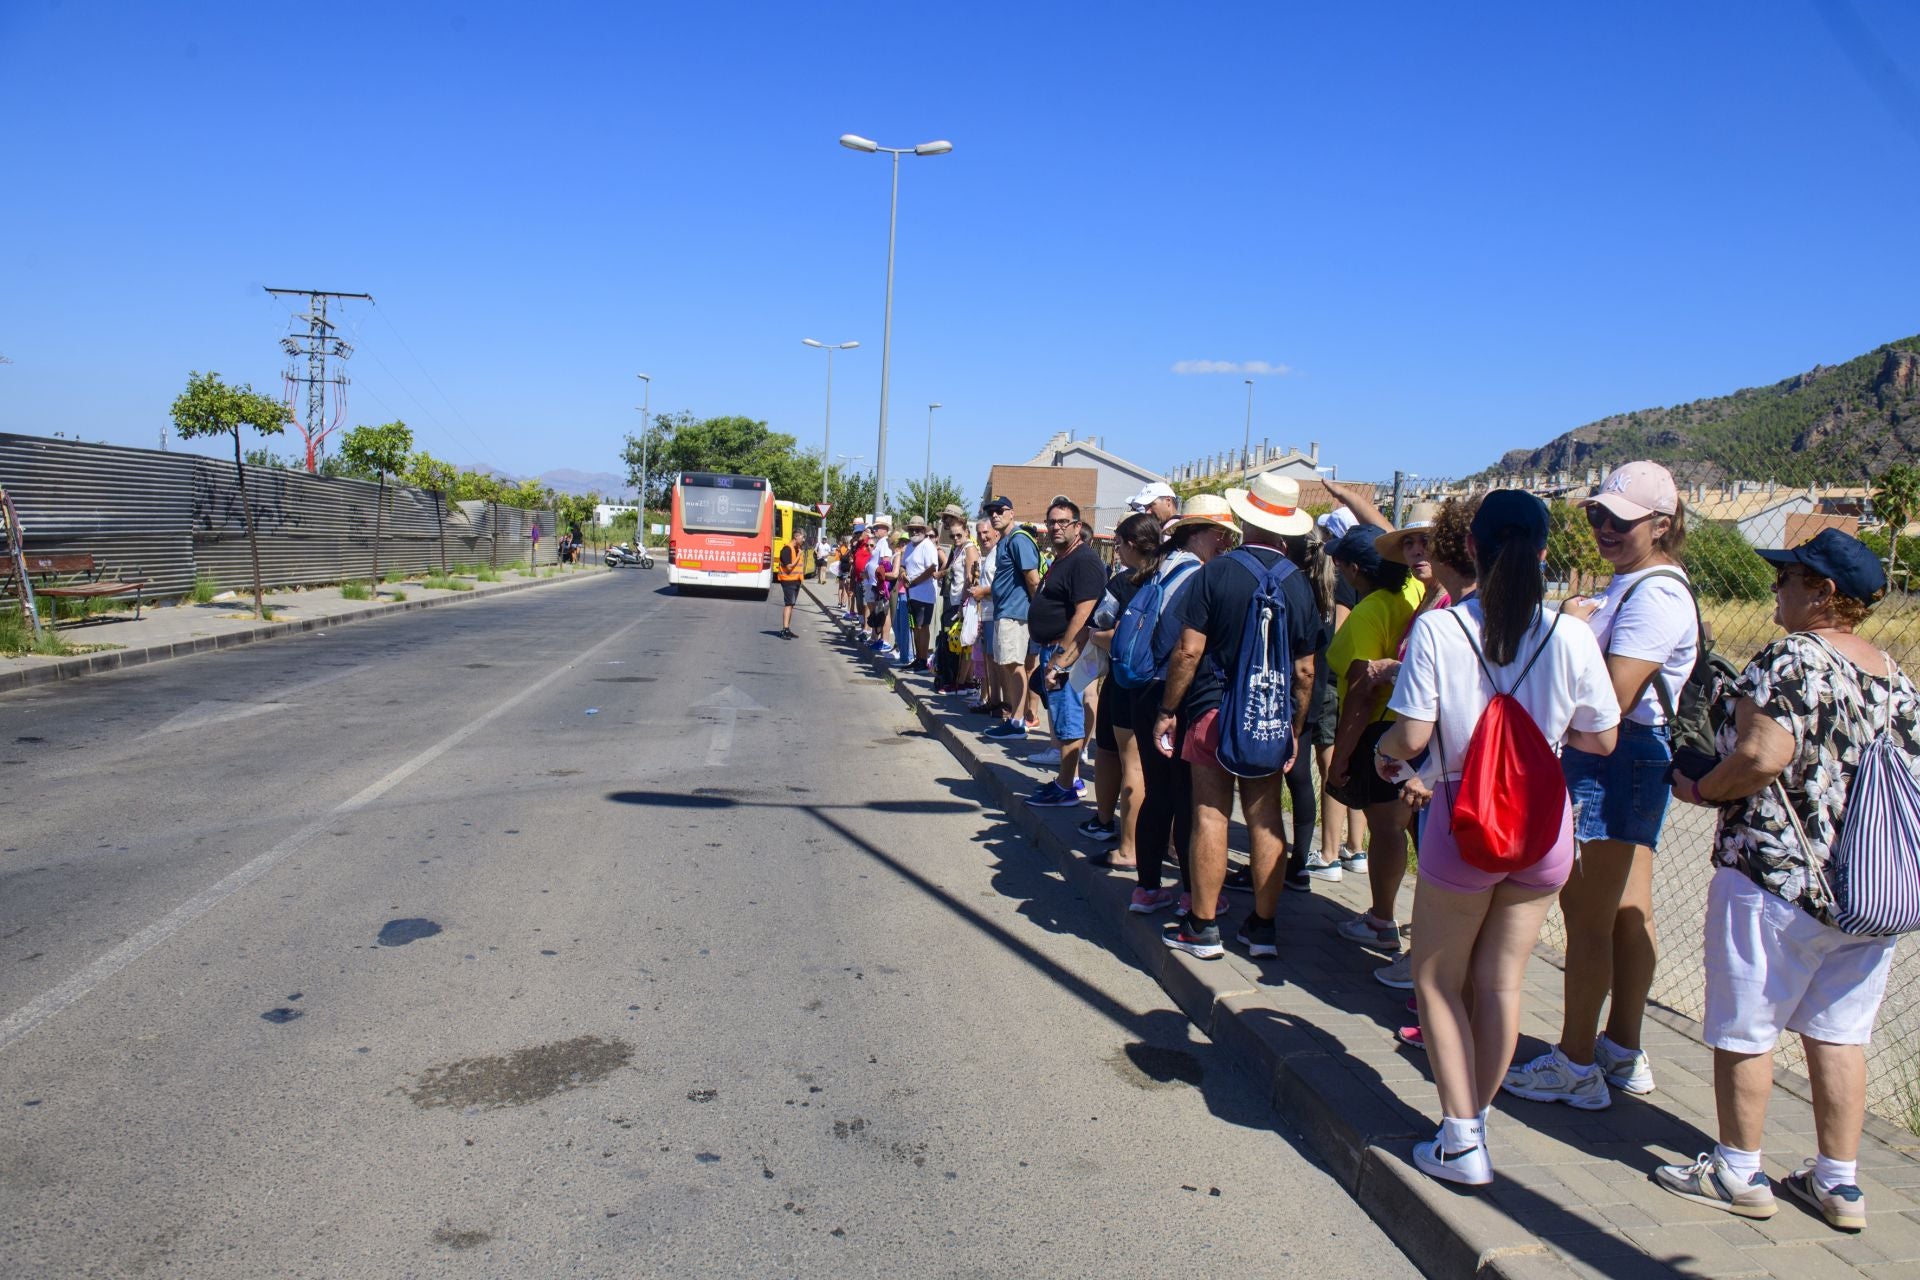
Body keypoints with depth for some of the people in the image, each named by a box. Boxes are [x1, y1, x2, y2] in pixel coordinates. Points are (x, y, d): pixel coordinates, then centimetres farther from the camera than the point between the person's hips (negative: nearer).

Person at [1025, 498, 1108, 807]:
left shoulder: (1084, 560, -16)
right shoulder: (1060, 560, 17)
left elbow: (1083, 615, -24)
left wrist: (1059, 661, -25)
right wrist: (1048, 656, 17)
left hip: (1067, 653, -11)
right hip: (1051, 650, 11)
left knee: (1067, 720, -4)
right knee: (1061, 717, 17)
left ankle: (1066, 788, 3)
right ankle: (1071, 777, 27)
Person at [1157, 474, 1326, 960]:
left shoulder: (1217, 573, -9)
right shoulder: (1299, 583, 1)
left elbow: (1189, 650, -11)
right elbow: (1305, 670, 4)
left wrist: (1168, 711, -2)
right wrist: (1295, 729, 14)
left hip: (1215, 712, -3)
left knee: (1211, 816, 1)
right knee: (1266, 820, 9)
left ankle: (1202, 929, 7)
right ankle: (1262, 928, 17)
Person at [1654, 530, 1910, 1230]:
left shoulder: (1790, 659, -15)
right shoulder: (1896, 677, 9)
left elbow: (1762, 757, -25)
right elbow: (1907, 775, 13)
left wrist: (1697, 788, -9)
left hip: (1776, 880, -8)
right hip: (1876, 890, 8)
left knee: (1745, 1030, 6)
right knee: (1838, 1033, 16)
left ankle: (1739, 1173, 18)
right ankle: (1839, 1181, 24)